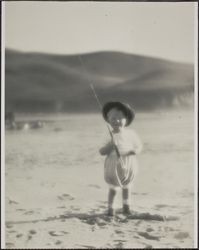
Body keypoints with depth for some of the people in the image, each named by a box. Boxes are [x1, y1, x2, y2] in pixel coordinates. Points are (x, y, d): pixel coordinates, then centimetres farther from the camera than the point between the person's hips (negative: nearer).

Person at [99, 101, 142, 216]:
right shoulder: (110, 136, -12)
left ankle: (126, 206, 34)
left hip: (129, 166, 2)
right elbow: (102, 152, -12)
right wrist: (110, 145, -29)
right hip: (114, 167, -2)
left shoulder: (131, 133, -7)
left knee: (126, 187, 17)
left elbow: (139, 146, 2)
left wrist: (135, 150, -20)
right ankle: (111, 208, 22)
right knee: (113, 188, 6)